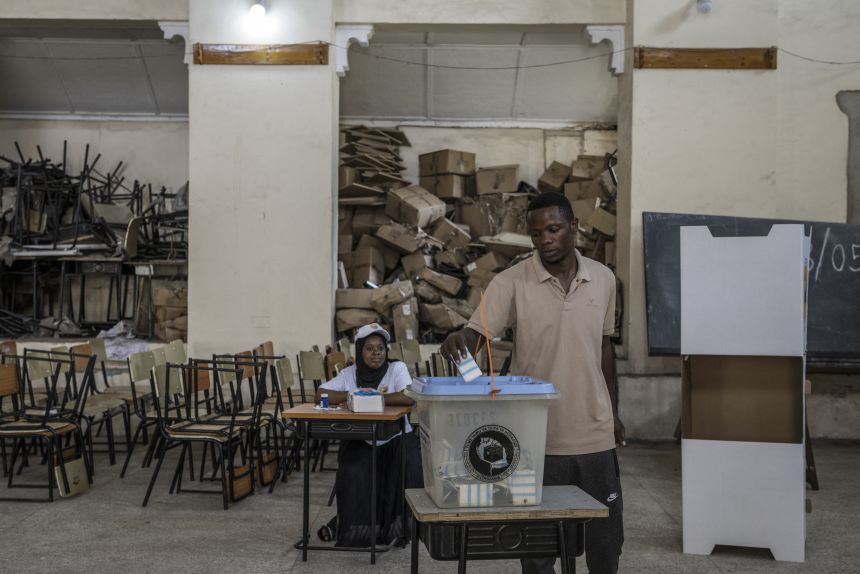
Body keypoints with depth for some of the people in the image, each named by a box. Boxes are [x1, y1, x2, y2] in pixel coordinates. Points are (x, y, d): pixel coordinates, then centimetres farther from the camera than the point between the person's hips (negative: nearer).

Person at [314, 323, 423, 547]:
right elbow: (320, 395, -7)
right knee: (354, 475, -24)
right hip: (360, 441, 1)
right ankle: (352, 526, 4)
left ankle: (401, 523, -2)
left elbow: (409, 398, -24)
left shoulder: (397, 368, -5)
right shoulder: (349, 373, 4)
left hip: (396, 438, -1)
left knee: (410, 469, -27)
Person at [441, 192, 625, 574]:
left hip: (595, 433, 3)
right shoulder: (511, 282, -8)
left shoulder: (603, 279, 4)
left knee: (606, 536, 14)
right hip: (537, 437, -3)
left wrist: (614, 412, 15)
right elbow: (477, 334, -17)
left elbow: (604, 347, 13)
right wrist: (458, 339, -41)